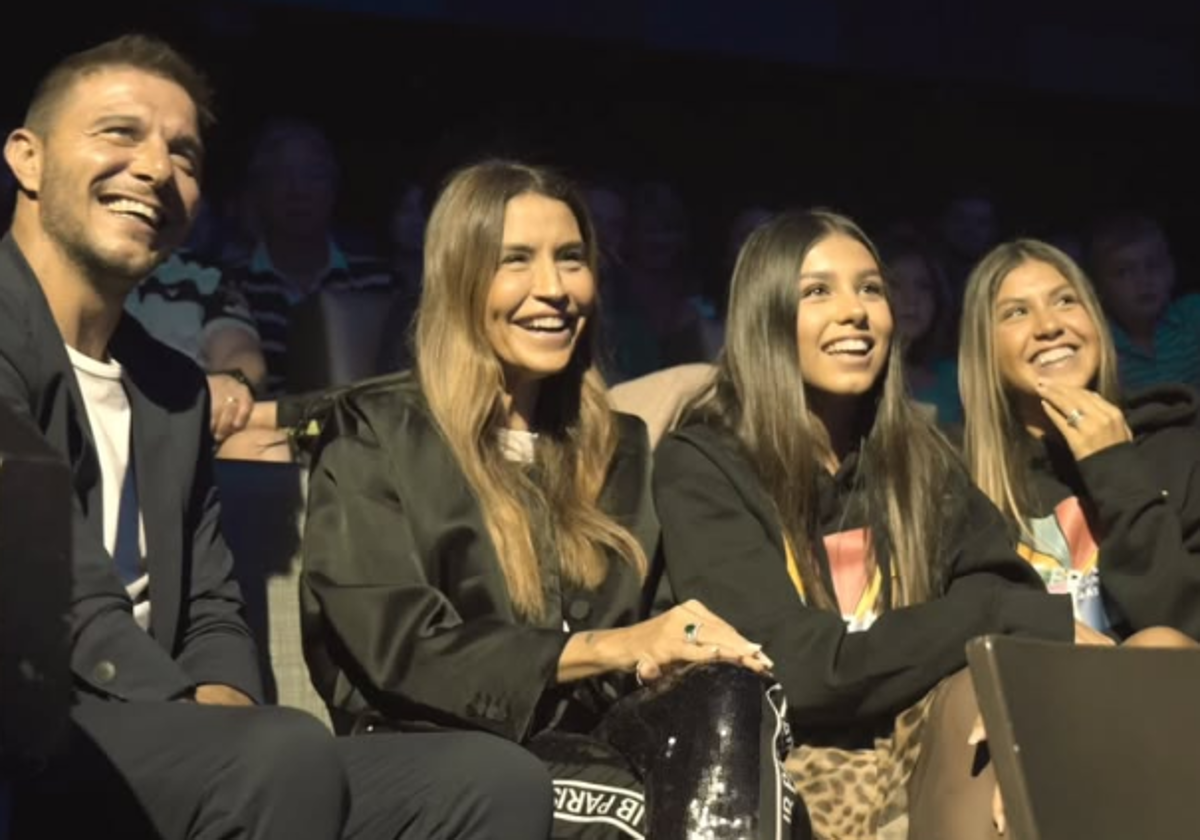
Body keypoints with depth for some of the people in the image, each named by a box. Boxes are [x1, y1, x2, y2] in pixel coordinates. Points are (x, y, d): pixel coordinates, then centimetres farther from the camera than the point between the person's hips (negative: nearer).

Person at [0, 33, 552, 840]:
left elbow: (211, 614, 15)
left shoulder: (175, 388, 21)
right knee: (286, 751, -34)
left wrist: (222, 700, -6)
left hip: (161, 750, 7)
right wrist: (196, 714, -21)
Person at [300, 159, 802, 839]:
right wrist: (605, 649, -17)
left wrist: (669, 653, -10)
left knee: (736, 705, -31)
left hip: (586, 750, 5)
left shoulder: (619, 447, 20)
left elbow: (645, 654, 15)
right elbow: (394, 644, -8)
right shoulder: (375, 433, 4)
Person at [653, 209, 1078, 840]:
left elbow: (1004, 589, -3)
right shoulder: (702, 467, -7)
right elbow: (800, 668, -17)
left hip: (934, 749, 4)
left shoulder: (917, 454, 10)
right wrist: (1035, 619, -19)